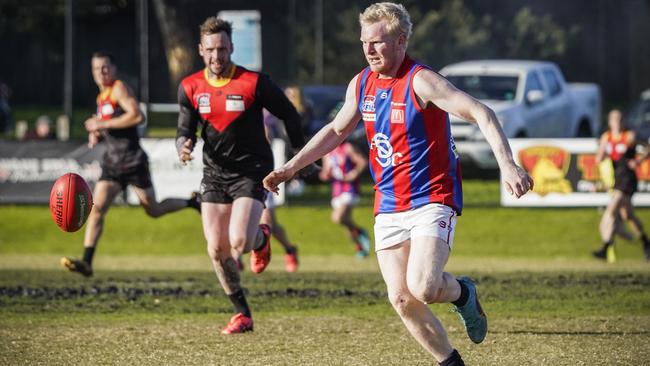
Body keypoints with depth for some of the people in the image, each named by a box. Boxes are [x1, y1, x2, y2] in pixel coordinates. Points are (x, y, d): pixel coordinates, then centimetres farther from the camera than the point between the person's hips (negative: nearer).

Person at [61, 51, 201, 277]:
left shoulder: (119, 89, -10)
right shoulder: (102, 97, 16)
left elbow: (136, 115, -25)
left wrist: (102, 124, -21)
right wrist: (96, 136, 8)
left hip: (133, 161, -7)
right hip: (112, 163, 7)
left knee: (153, 210, 6)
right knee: (96, 208, -9)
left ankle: (192, 203, 33)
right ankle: (86, 262, -15)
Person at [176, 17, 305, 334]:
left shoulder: (253, 83, -12)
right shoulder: (191, 88, -1)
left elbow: (288, 114, -1)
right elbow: (185, 129, 3)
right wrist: (183, 146, -21)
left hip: (251, 173, -4)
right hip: (214, 174, 4)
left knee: (239, 242, -21)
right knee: (217, 249, -1)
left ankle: (261, 238, 17)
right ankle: (242, 314, 15)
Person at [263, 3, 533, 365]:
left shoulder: (421, 81, -15)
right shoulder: (361, 84, 6)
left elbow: (481, 113, -22)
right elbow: (337, 130, 25)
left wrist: (507, 164, -35)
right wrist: (291, 167, 23)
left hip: (432, 202, -6)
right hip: (388, 208, 6)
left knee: (423, 288, -23)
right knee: (401, 299, -2)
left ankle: (463, 293, 12)